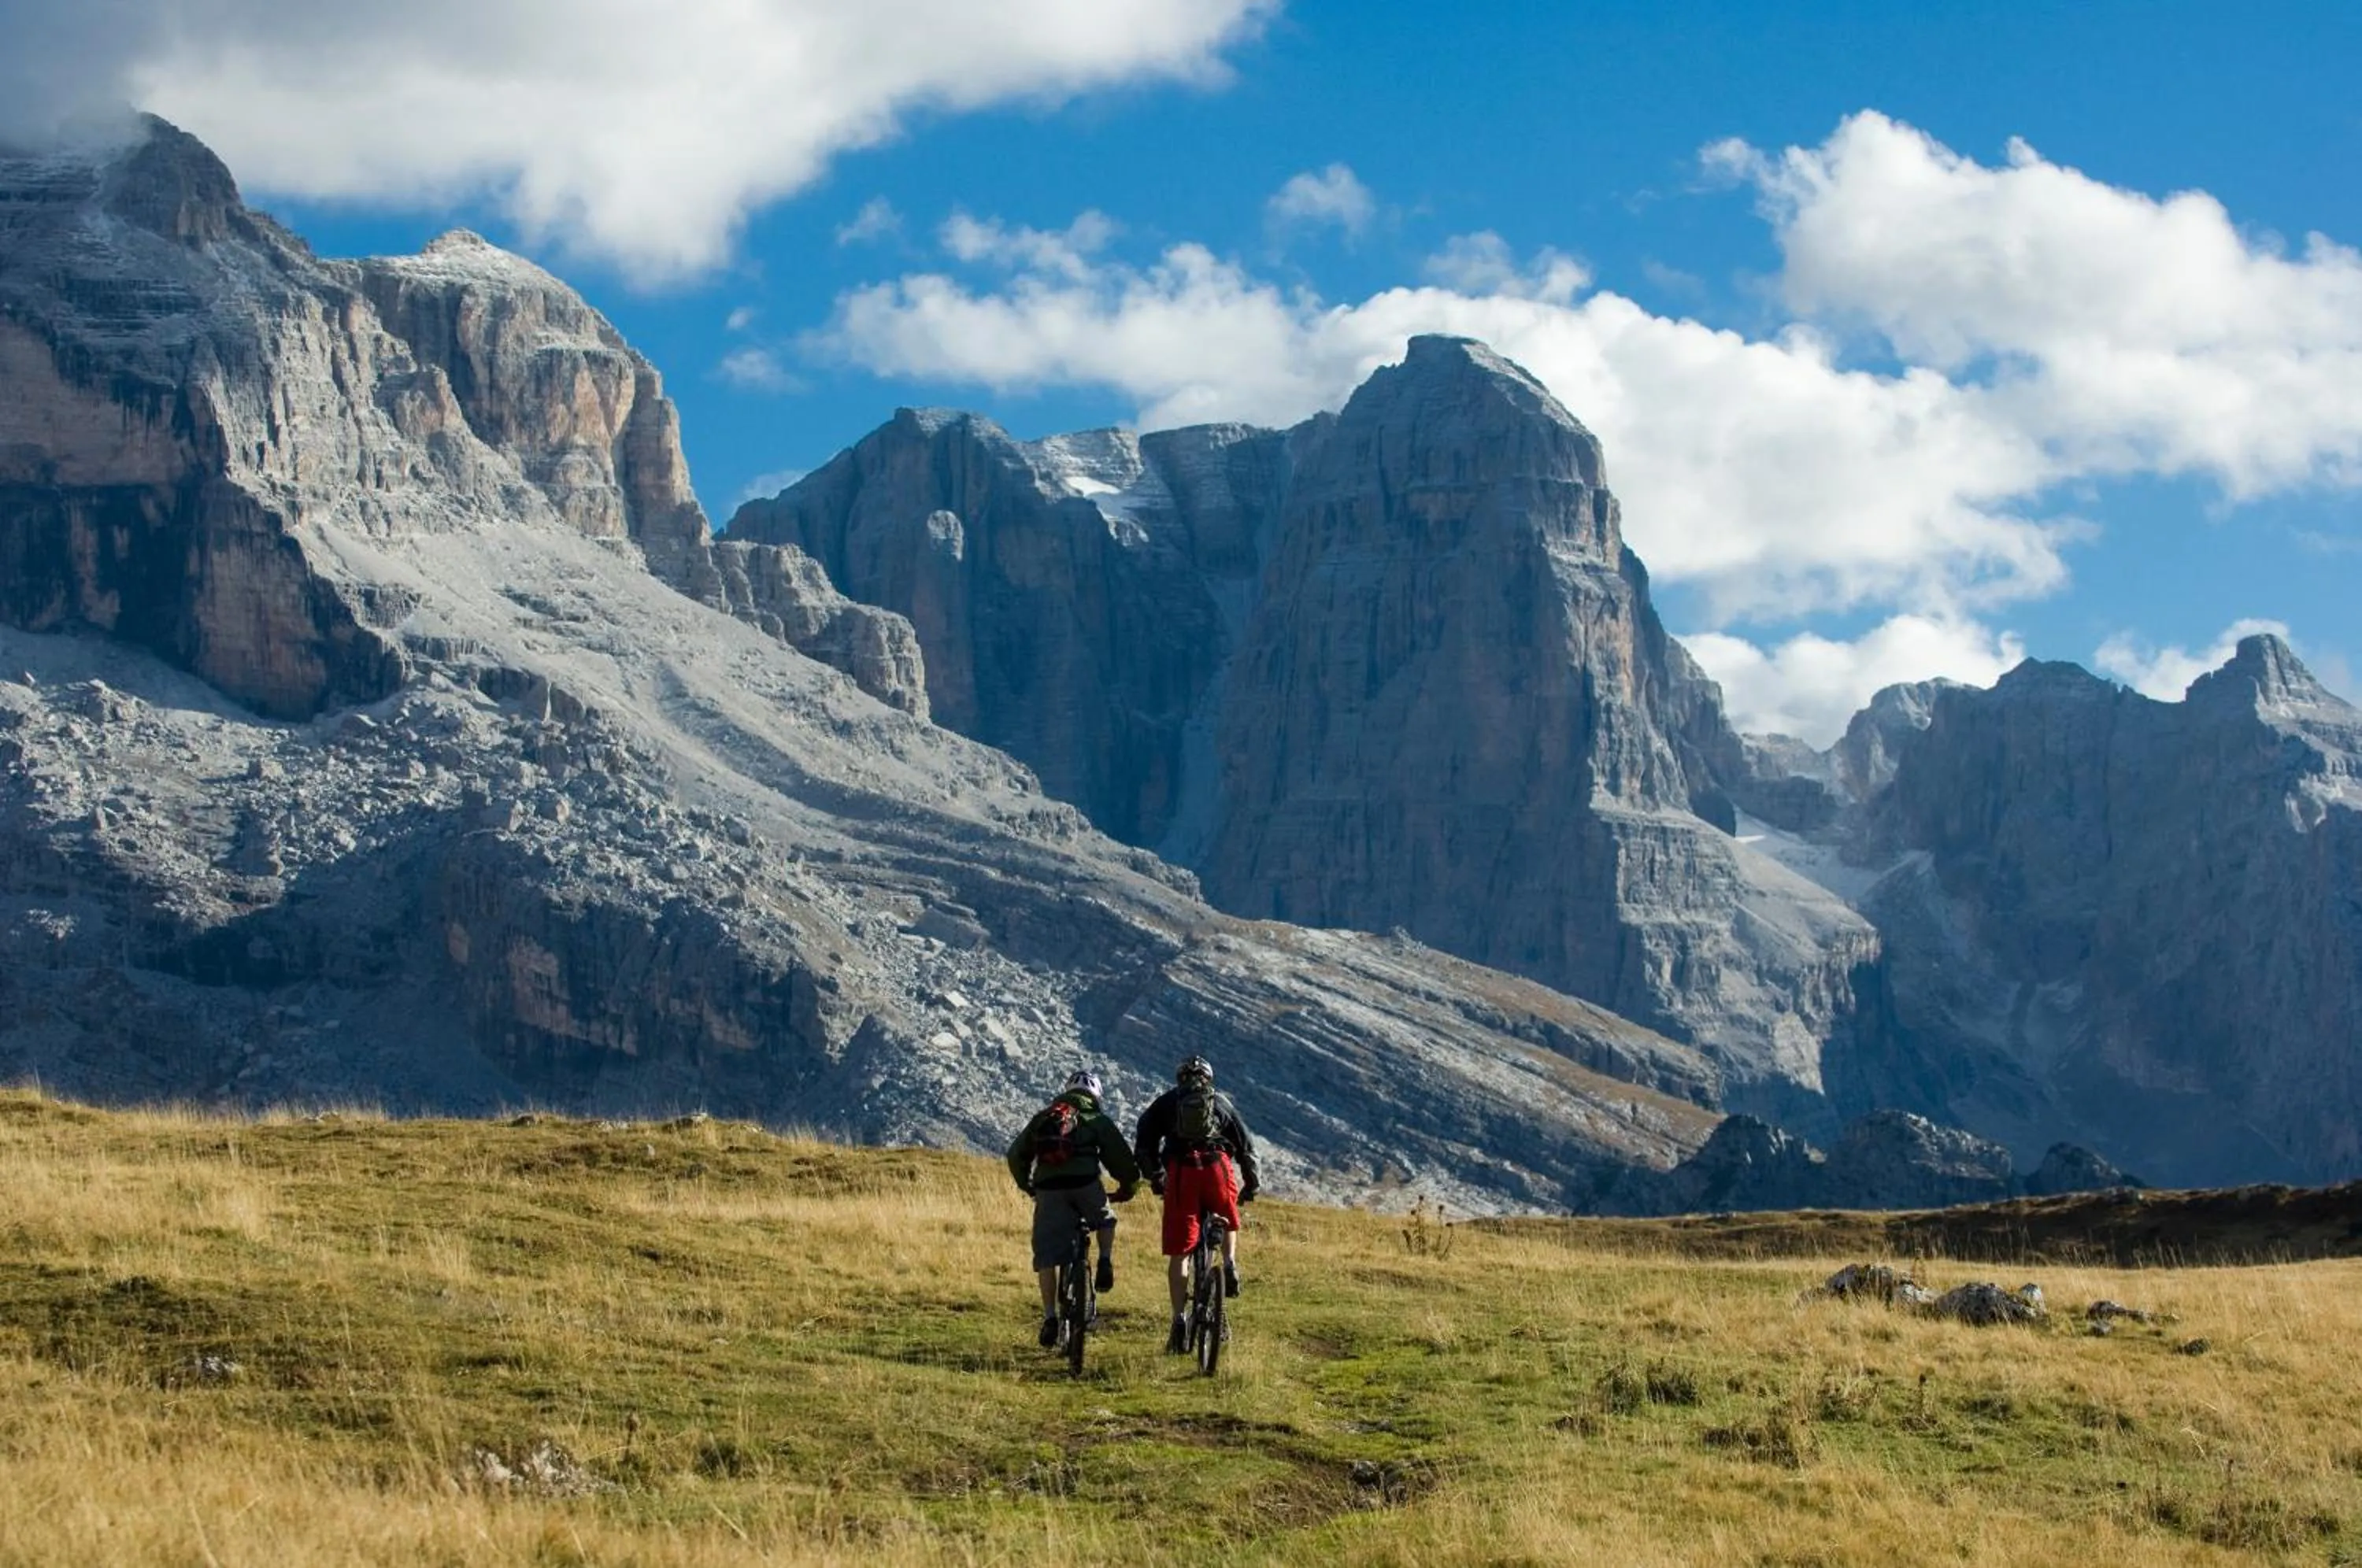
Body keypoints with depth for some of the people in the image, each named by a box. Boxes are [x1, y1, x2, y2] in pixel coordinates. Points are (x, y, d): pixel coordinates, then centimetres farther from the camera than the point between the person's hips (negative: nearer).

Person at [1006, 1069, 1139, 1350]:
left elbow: (1016, 1153, 25)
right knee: (1105, 1221, 31)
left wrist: (1026, 1185, 37)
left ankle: (1050, 1317, -3)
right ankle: (1106, 1262, 8)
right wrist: (1129, 1185, 28)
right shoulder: (1097, 1119, 17)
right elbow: (1119, 1155, 13)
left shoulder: (1042, 1117, 25)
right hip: (1085, 1184, -1)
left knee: (1047, 1255, 4)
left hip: (1048, 1188, 1)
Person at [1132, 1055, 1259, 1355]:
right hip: (1218, 1168, 1)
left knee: (1178, 1253, 3)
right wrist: (1250, 1184, 32)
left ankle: (1180, 1320, -3)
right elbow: (1246, 1145, 22)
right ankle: (1230, 1264, 6)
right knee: (1228, 1222, 33)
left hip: (1180, 1173, -1)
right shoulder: (1221, 1103, 23)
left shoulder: (1166, 1103, 20)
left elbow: (1144, 1144, 12)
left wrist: (1154, 1177, 25)